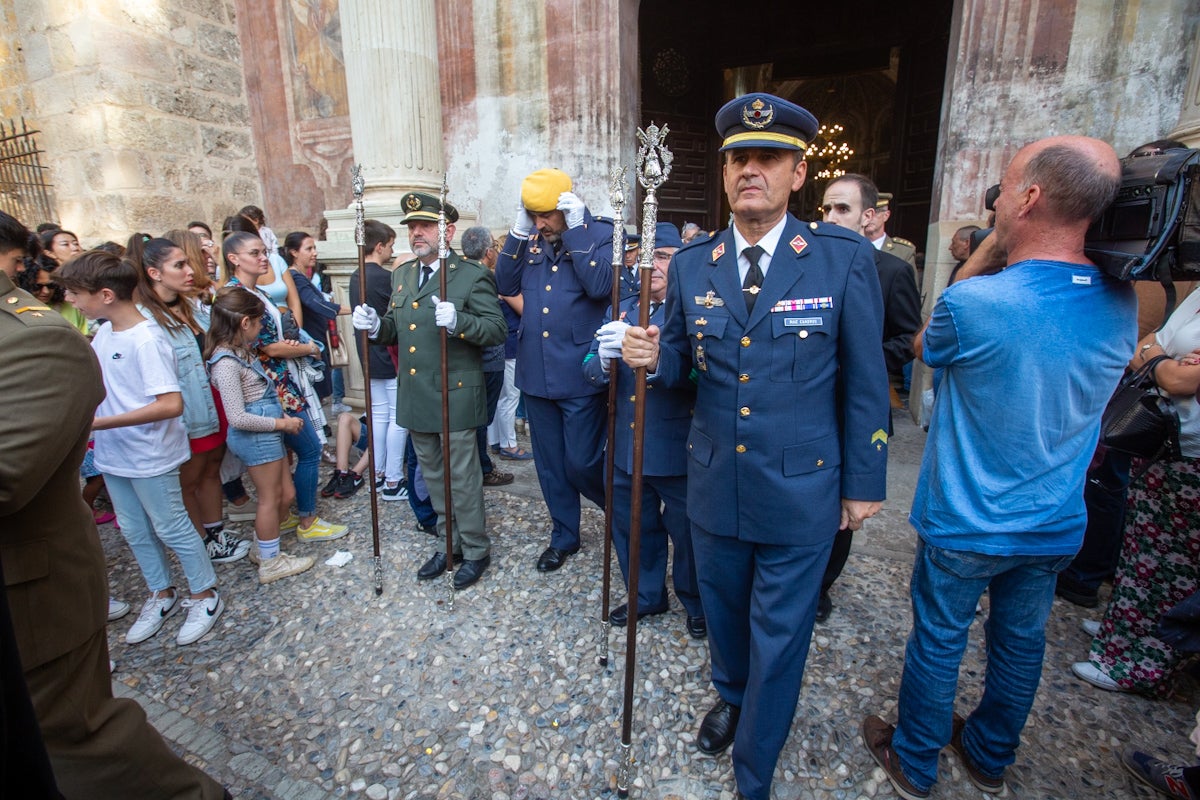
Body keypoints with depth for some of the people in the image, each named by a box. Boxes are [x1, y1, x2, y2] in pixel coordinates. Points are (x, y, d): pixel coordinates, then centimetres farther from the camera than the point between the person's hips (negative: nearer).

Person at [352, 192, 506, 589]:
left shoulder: (473, 276, -9)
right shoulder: (401, 275, 13)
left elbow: (497, 330, -16)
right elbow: (398, 330, 18)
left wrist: (458, 321, -31)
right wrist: (377, 326, -4)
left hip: (455, 396, -7)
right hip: (415, 398, 7)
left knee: (462, 477, 3)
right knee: (433, 476, 18)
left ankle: (475, 551, 22)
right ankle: (450, 544, 36)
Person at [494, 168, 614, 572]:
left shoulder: (601, 234, -5)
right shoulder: (530, 241, 10)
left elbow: (600, 285, -20)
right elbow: (505, 286, 4)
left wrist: (575, 230, -17)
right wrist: (518, 232, -3)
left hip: (579, 375, -5)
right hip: (535, 373, 6)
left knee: (581, 463, 1)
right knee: (550, 464, 15)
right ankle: (564, 536, 34)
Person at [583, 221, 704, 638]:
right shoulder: (622, 310, 10)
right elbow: (591, 370, 4)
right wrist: (605, 360, -19)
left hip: (679, 451, -5)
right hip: (627, 448, 6)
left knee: (687, 531, 11)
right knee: (632, 527, 19)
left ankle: (698, 604, 38)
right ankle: (646, 595, 44)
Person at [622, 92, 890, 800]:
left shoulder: (845, 257, -10)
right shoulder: (692, 264, -1)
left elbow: (865, 380, -6)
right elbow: (680, 363, 6)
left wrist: (863, 483, -3)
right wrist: (653, 355, -18)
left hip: (801, 491, -3)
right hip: (715, 484, 4)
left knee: (778, 638, 13)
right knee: (724, 610, 25)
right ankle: (731, 697, 58)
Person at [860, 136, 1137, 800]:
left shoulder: (974, 303, -28)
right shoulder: (1122, 307, -8)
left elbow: (924, 347, -5)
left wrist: (987, 251, -6)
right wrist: (1003, 252, 1)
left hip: (964, 528, -5)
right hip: (1057, 528, 5)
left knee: (938, 642, 15)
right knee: (1021, 641, 24)